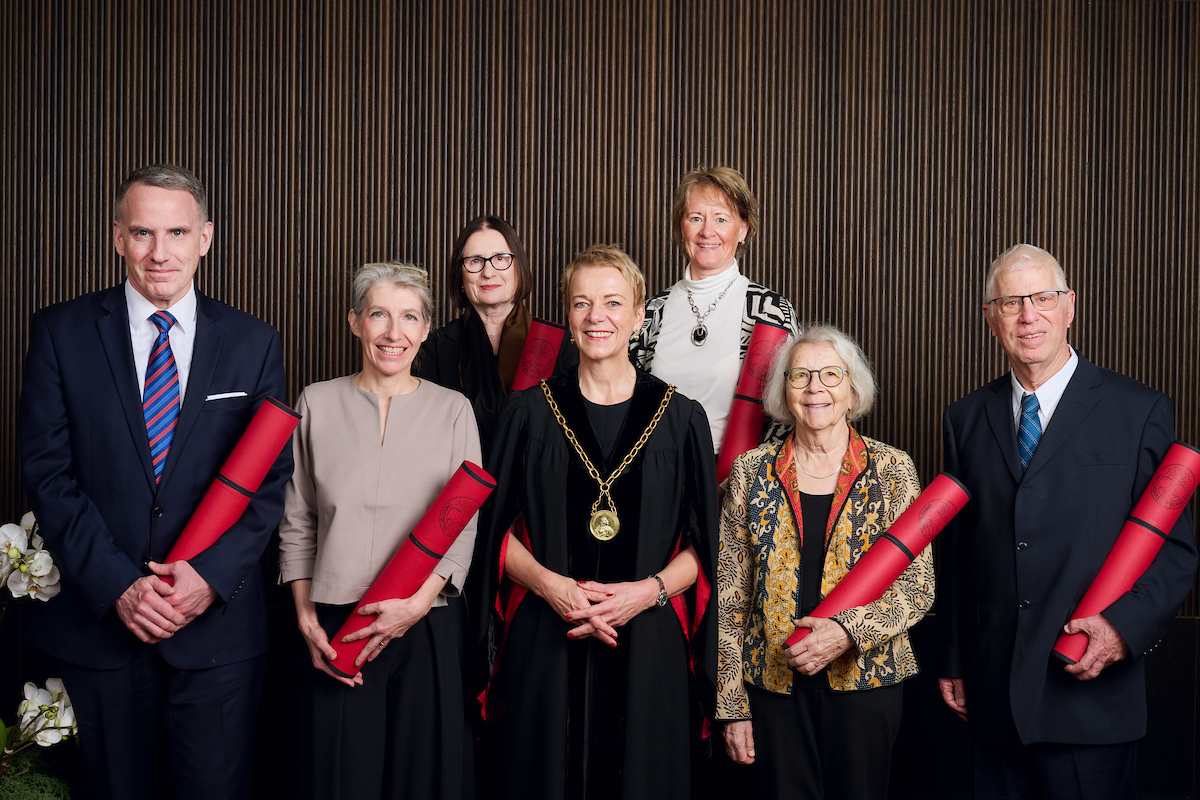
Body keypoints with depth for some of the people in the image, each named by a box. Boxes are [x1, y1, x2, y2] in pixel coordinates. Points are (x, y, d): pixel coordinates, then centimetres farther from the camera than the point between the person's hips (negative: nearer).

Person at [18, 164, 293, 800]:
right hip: (98, 619, 0)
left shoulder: (253, 343, 3)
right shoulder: (61, 332, 1)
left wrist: (212, 574, -13)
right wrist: (116, 584, -13)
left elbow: (272, 476, 1)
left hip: (218, 623, 0)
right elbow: (47, 472, -4)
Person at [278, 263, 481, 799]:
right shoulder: (318, 404, 6)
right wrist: (305, 616, 1)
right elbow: (296, 523, 10)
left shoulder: (453, 410, 4)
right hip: (335, 630, 0)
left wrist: (418, 603, -12)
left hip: (428, 630, 0)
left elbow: (464, 528, 1)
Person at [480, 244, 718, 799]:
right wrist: (548, 583, -12)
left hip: (647, 643, 0)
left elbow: (703, 544, 4)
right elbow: (498, 529, 5)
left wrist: (649, 591, -13)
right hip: (547, 644, 0)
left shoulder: (681, 419, 4)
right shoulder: (530, 413, 5)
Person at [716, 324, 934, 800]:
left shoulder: (892, 469, 0)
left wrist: (848, 631, -20)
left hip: (865, 679, -1)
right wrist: (732, 704, 0)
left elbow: (918, 585, -3)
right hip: (775, 683, 1)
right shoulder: (751, 472, 3)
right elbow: (730, 595, 3)